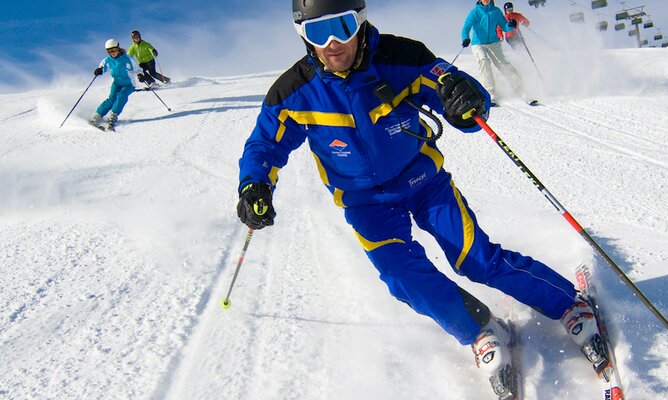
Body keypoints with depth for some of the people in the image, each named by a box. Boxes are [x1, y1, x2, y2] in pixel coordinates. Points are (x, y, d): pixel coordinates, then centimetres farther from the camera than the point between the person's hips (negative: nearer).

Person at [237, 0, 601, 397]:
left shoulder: (401, 58, -22)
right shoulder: (294, 92, -18)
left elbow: (473, 107, -20)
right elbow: (265, 145, -4)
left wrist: (466, 98, -46)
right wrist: (254, 186, -26)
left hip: (423, 178, -1)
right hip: (366, 199, 1)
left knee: (478, 258, -8)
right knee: (404, 274, -20)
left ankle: (572, 305, 14)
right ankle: (482, 331, 3)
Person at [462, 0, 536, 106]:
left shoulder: (496, 11, 4)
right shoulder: (475, 12, -3)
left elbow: (504, 27, 7)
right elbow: (466, 27, -15)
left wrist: (510, 25, -17)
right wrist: (465, 38, -36)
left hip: (494, 44, 2)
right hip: (478, 44, -2)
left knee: (503, 64, -13)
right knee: (484, 62, -29)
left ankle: (522, 94, -9)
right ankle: (490, 95, -24)